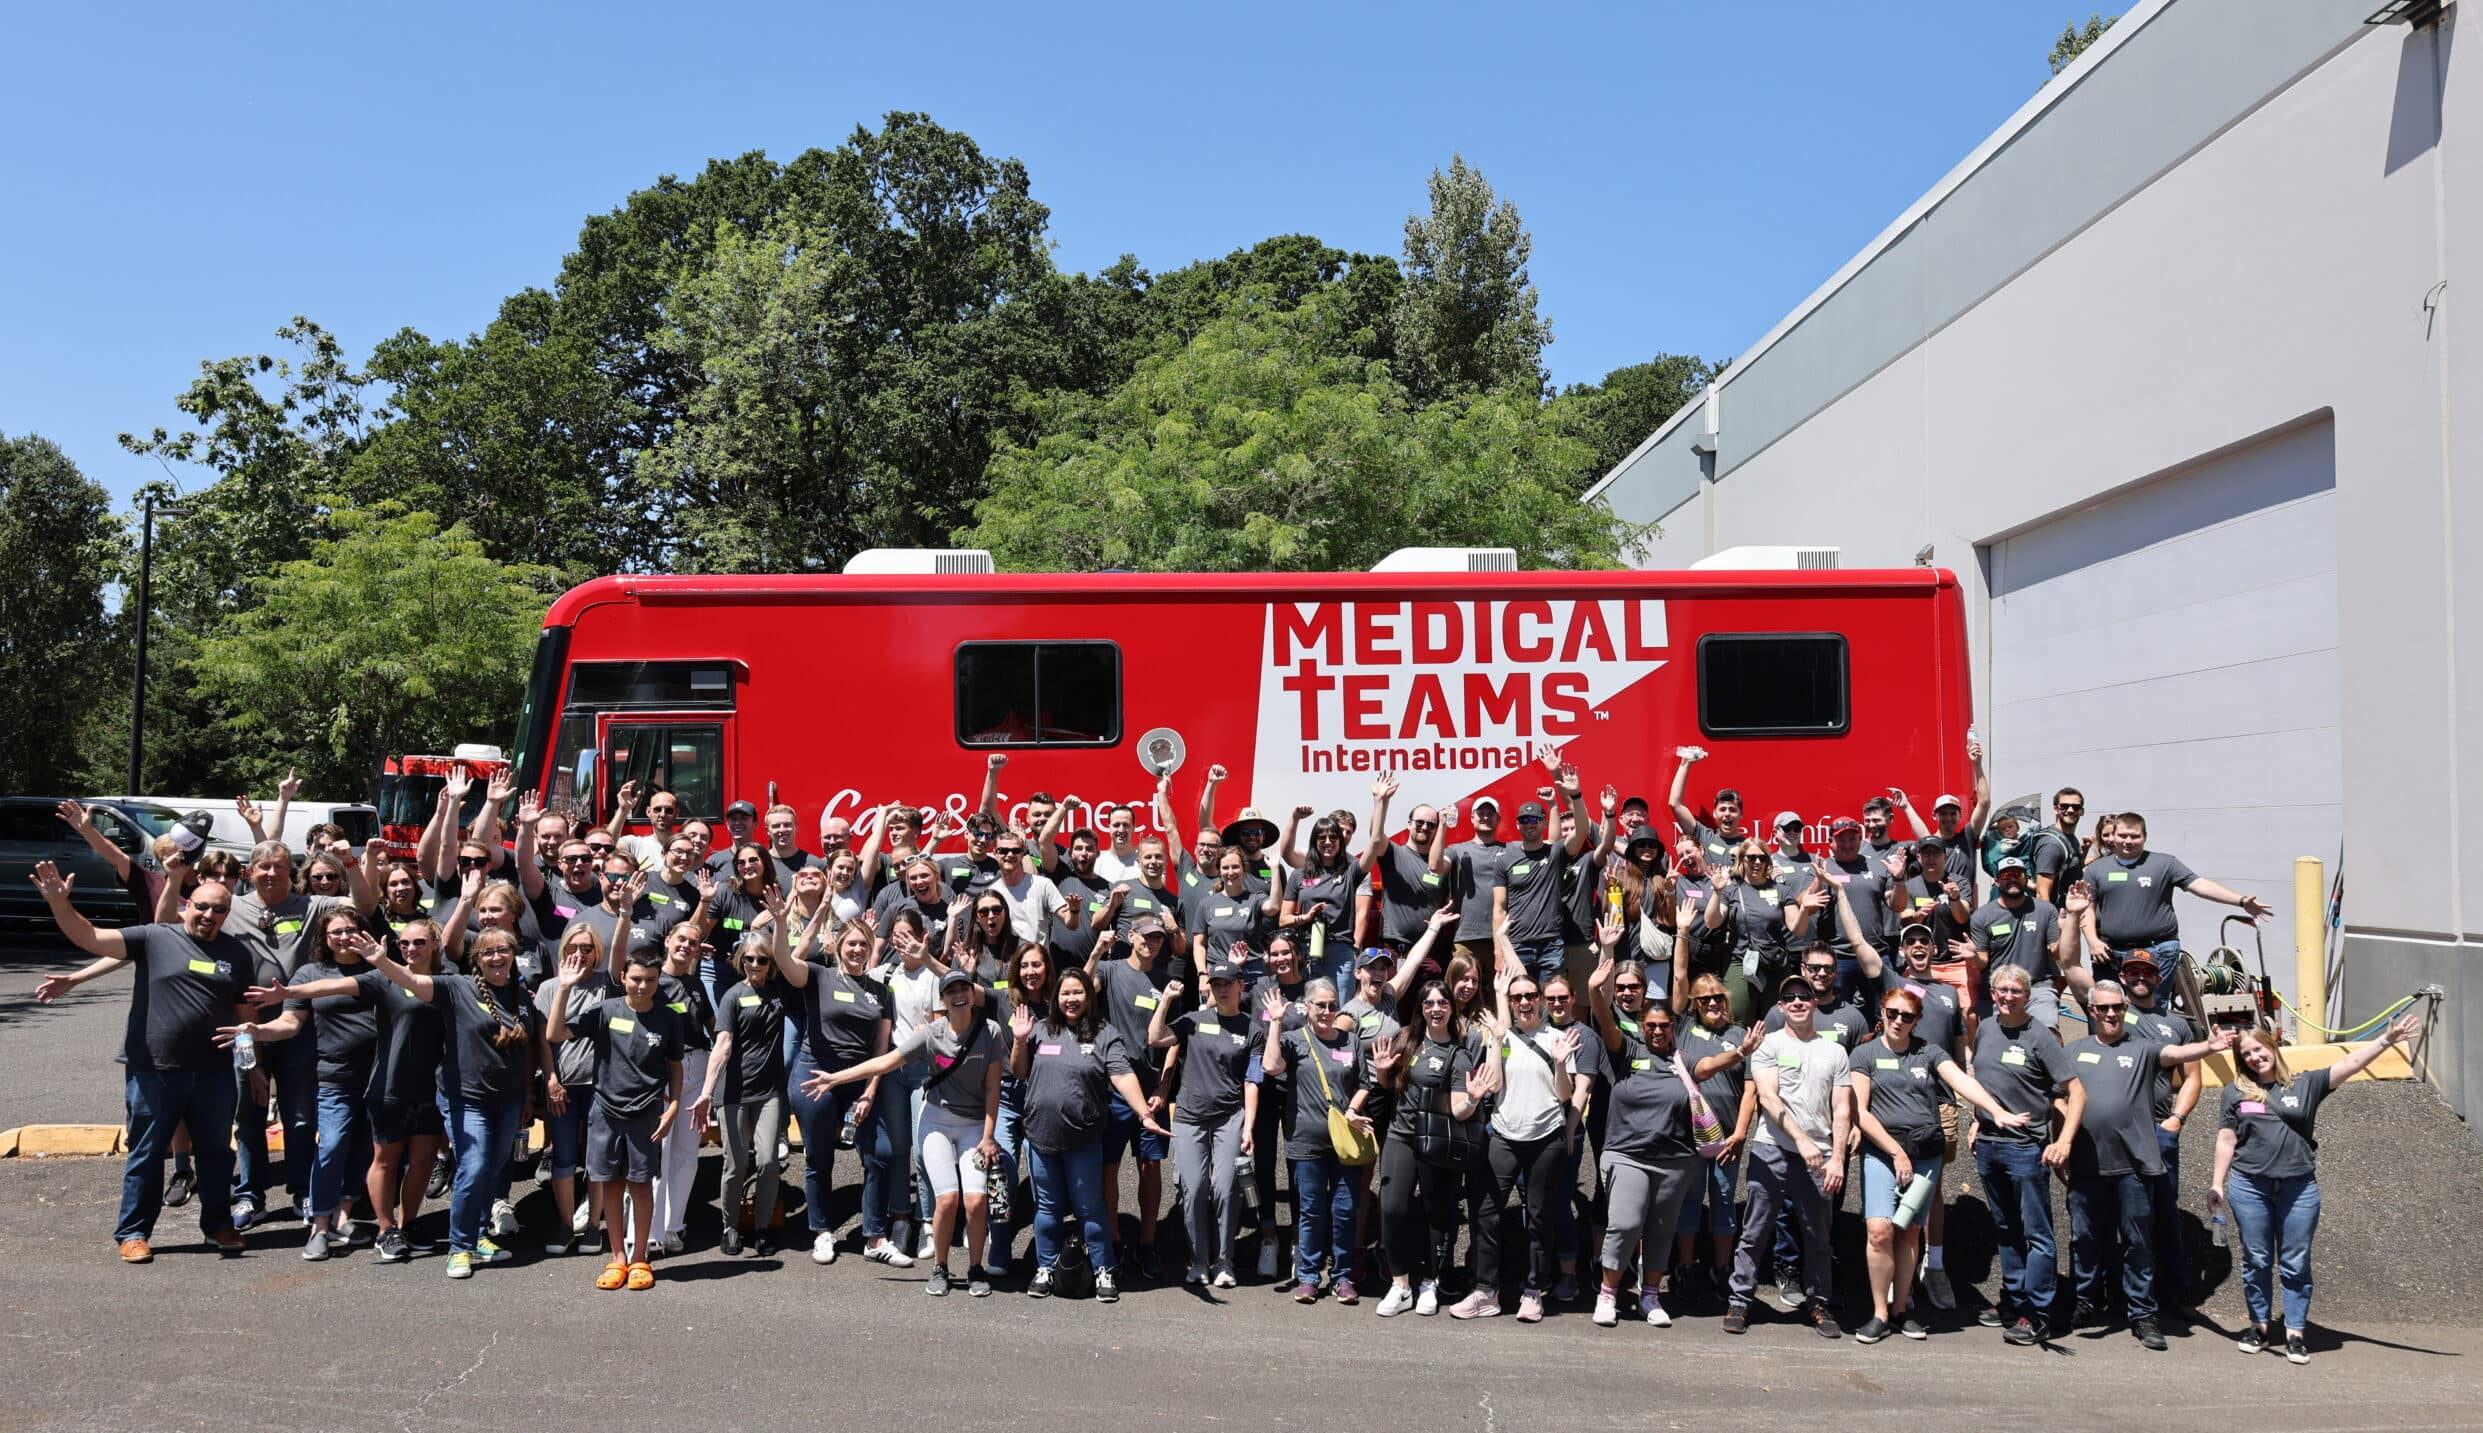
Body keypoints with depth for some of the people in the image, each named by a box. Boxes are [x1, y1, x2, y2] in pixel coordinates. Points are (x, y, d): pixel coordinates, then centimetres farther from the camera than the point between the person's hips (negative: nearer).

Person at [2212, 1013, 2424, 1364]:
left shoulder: (2306, 1084, 7)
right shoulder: (2236, 1092, 7)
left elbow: (2350, 1063, -1)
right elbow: (2226, 1141, 8)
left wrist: (2386, 1040, -12)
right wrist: (2218, 1183, 4)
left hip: (2299, 1188, 0)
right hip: (2249, 1187, 0)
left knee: (2296, 1264, 4)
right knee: (2256, 1261, 6)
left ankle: (2296, 1332, 11)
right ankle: (2258, 1326, 17)